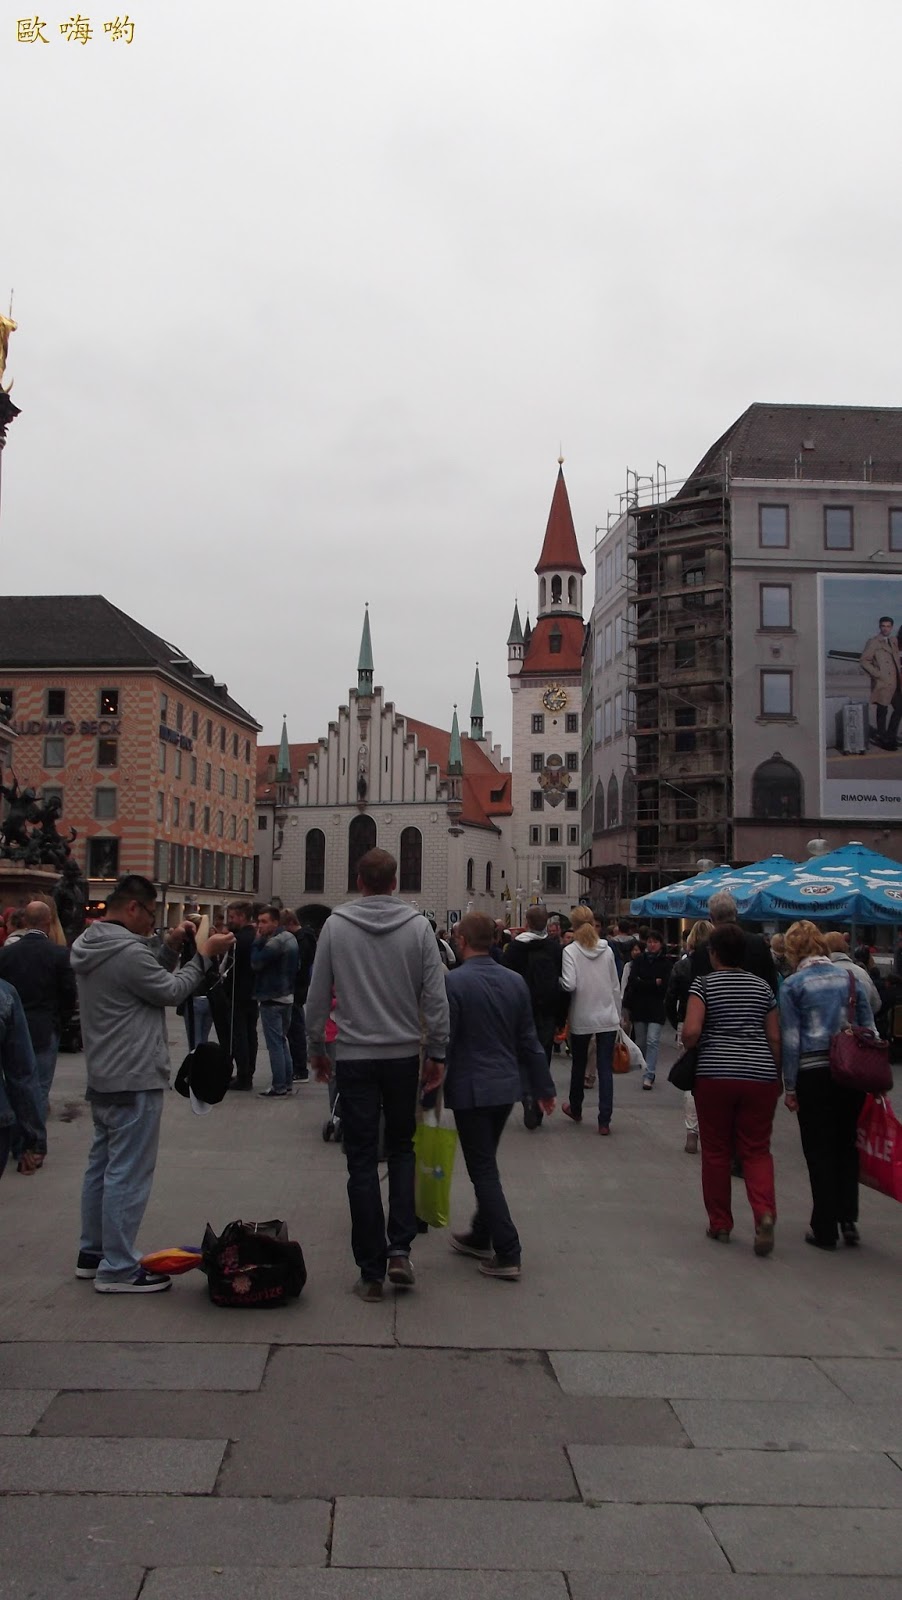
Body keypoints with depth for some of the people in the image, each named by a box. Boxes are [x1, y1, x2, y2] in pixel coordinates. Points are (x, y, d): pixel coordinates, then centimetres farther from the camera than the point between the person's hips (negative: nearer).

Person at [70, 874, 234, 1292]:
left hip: (103, 1079, 10)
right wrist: (205, 955, -3)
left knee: (102, 1165, 18)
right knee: (128, 1174, -2)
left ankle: (92, 1253, 28)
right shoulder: (129, 951, -22)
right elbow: (171, 992, -11)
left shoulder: (89, 947, 10)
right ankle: (118, 1269, 5)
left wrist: (170, 948, 5)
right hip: (134, 1081, -10)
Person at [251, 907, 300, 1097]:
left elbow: (255, 963, -19)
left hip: (272, 999, -9)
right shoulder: (290, 938, 11)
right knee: (282, 1041, 16)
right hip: (287, 996, 10)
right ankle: (286, 1083, 20)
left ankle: (279, 1088, -4)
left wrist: (258, 941, -9)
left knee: (274, 1044, -5)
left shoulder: (275, 942, -19)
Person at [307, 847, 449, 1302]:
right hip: (404, 1056, 1)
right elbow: (436, 997, -4)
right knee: (401, 1149, 18)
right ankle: (399, 1249, 6)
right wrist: (437, 1053, 5)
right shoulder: (418, 926, -3)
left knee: (362, 1162, 5)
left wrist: (316, 1048, 12)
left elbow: (317, 996, 0)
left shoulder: (335, 926, -3)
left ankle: (372, 1271, 8)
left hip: (354, 1057, -1)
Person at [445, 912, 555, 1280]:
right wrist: (543, 1087, 14)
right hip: (507, 1086, 6)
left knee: (484, 1170, 1)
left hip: (470, 1089, -6)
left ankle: (507, 1253, 1)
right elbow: (529, 1040, 7)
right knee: (486, 1164, 20)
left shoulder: (453, 982, -15)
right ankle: (480, 1236, 32)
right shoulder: (515, 981, 3)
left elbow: (443, 1042, -14)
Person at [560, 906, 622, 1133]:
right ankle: (604, 1120, -3)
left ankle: (575, 1109, 36)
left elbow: (569, 985, -19)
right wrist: (618, 1014, 16)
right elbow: (615, 986, 7)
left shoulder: (570, 951, -9)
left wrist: (558, 980, 2)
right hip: (607, 1017, 2)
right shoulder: (607, 950, 2)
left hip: (581, 1018, -1)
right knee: (605, 1068, 1)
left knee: (579, 1065, 17)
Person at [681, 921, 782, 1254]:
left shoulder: (703, 985, -3)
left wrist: (687, 1047, 6)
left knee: (716, 1150, 10)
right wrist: (778, 1077, 17)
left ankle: (720, 1223, 17)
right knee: (757, 1150, 7)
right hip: (760, 1075, 3)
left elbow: (691, 1031, -15)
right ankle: (765, 1212, -15)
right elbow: (774, 1038, 7)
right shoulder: (762, 987, 8)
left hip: (715, 1074, -2)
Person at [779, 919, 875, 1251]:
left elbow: (791, 1039, -6)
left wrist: (790, 1087, -1)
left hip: (813, 1072, -3)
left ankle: (825, 1230, 11)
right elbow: (868, 1026, 7)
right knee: (847, 1145, 16)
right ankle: (848, 1219, 14)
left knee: (819, 1151, 6)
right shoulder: (850, 976, 6)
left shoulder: (792, 985, -4)